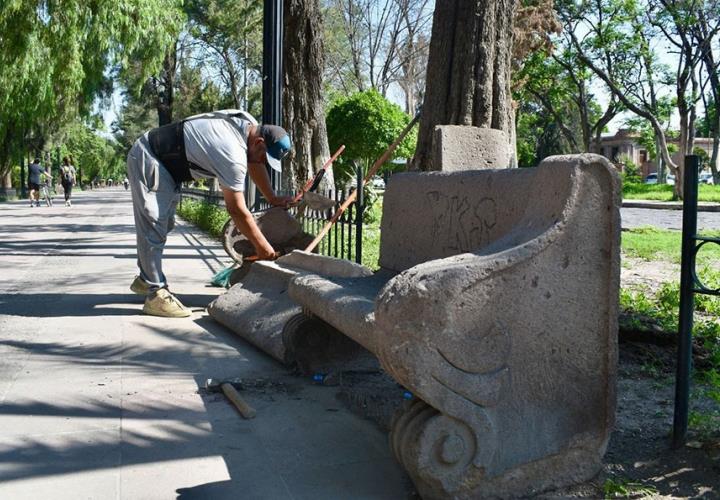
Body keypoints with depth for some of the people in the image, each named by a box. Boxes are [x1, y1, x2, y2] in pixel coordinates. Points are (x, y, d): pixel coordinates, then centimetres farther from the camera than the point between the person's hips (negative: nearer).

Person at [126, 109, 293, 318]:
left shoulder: (249, 124, -4)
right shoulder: (233, 156, -30)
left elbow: (254, 164, 15)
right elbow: (237, 210, -23)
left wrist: (273, 198, 19)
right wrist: (262, 246, -15)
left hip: (163, 163, 11)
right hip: (147, 160, -11)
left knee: (163, 225, 17)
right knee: (154, 228, -13)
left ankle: (146, 280, 30)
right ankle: (155, 294, -8)